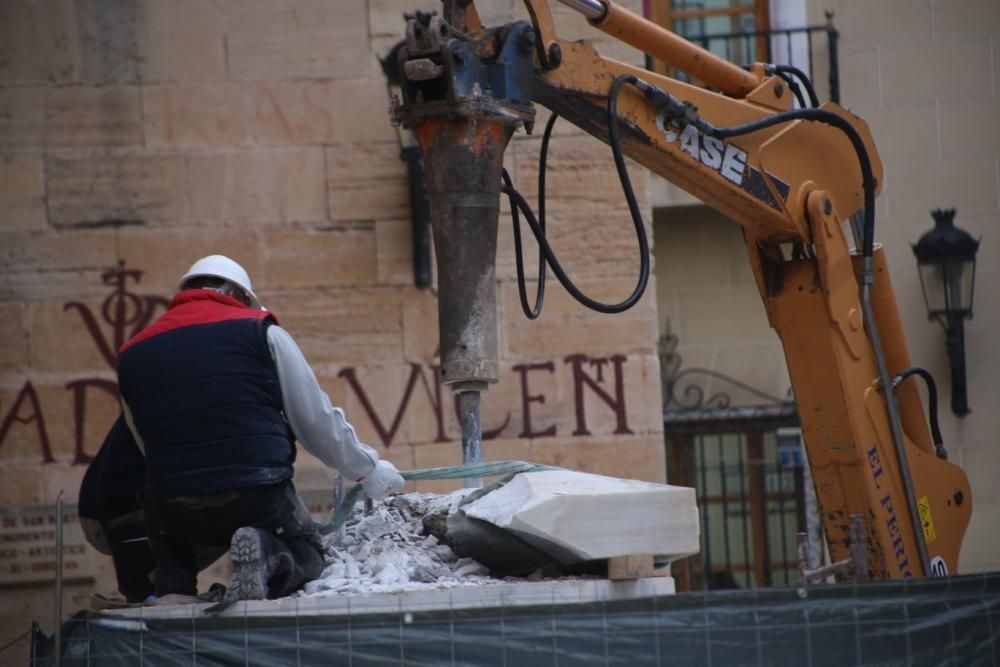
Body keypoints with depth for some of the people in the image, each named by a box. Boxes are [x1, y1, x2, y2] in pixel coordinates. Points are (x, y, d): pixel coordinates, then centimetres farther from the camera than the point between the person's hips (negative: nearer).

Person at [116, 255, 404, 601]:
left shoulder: (132, 355, 13)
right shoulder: (261, 332, 4)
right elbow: (317, 420, 7)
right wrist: (369, 470, 22)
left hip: (176, 510, 3)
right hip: (259, 500, -3)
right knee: (307, 554, 23)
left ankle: (174, 589, 6)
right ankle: (269, 556, -12)